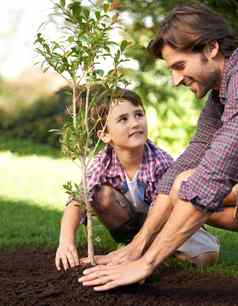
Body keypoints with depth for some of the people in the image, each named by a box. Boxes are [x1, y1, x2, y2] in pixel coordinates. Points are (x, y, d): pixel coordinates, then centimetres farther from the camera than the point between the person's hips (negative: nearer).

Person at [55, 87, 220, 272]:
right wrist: (66, 240, -47)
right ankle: (129, 241, -4)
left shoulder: (162, 162, -29)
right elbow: (78, 201, -30)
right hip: (128, 222, 1)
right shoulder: (103, 163, -21)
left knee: (208, 255, -23)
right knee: (103, 194, -27)